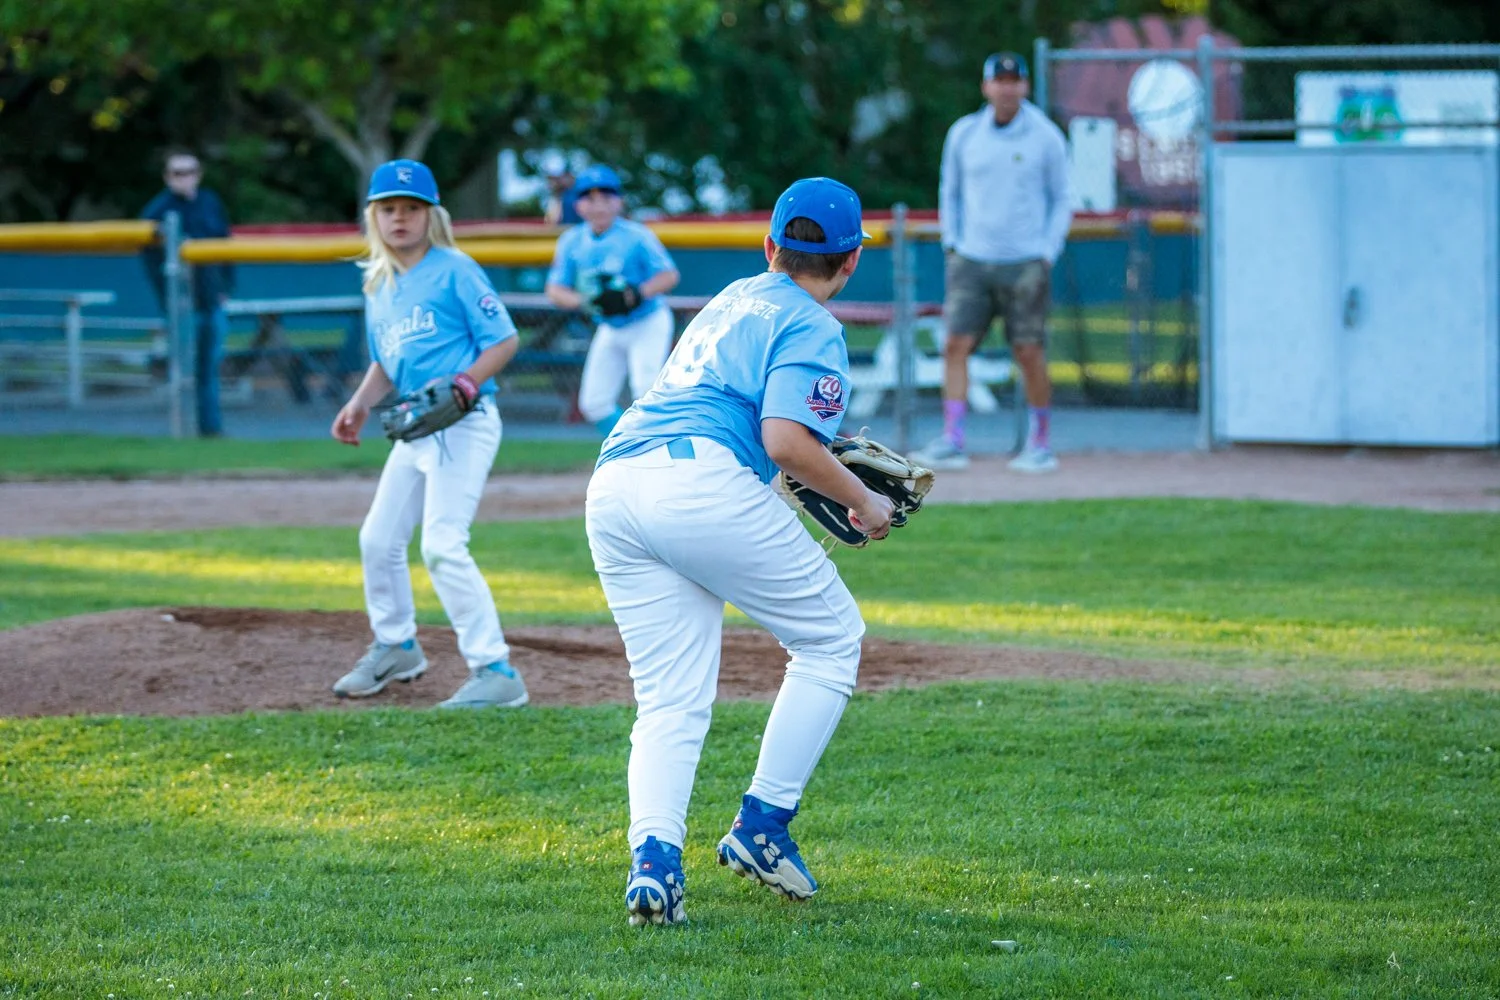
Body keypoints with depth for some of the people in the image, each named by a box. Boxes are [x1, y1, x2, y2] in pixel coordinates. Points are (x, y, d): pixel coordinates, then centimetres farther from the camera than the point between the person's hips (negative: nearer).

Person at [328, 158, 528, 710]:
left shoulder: (454, 270, -9)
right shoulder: (379, 284, 14)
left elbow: (504, 339, -10)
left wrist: (464, 385, -23)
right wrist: (361, 403, 6)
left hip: (464, 423, -9)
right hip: (415, 427, 9)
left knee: (442, 544, -19)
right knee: (378, 539, 15)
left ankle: (495, 671, -17)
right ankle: (395, 647, 37)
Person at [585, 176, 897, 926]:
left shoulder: (732, 301, 29)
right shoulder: (812, 327, 4)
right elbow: (785, 441, -10)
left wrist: (824, 459, 38)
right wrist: (862, 502, 4)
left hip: (612, 488, 7)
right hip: (702, 482, -7)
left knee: (670, 700, 6)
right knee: (831, 639, 11)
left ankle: (653, 857, -17)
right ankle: (762, 827, 5)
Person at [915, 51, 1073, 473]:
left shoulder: (1046, 137, 0)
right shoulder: (963, 134, 6)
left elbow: (1061, 200, 6)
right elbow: (950, 194, 17)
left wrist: (1048, 253, -3)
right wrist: (952, 244, 6)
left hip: (1026, 264, -2)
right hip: (972, 260, 2)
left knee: (1029, 353, -3)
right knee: (956, 344, -9)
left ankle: (1041, 445, 10)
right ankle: (952, 442, -9)